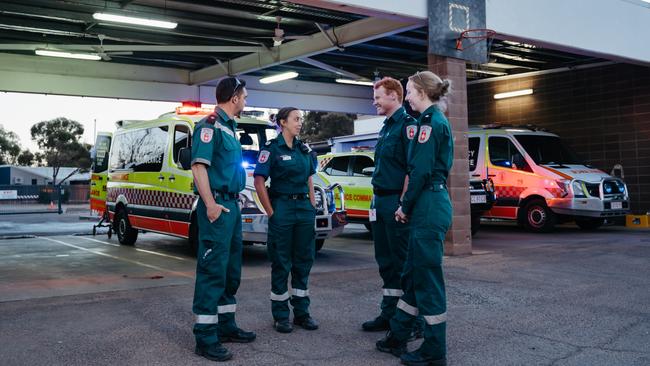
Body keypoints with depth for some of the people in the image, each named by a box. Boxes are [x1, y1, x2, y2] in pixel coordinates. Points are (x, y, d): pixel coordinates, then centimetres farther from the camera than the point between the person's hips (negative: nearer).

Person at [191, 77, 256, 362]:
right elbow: (199, 166, -19)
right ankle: (205, 338, -3)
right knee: (212, 270, -8)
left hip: (232, 205, 10)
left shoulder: (229, 128, 19)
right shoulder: (209, 125, -10)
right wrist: (210, 205, -24)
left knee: (231, 270, 15)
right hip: (217, 206, -10)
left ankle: (226, 326, 25)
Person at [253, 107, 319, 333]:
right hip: (282, 207, -6)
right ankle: (280, 316, 11)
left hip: (304, 209, 6)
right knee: (281, 263, 1)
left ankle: (302, 312, 20)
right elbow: (259, 183, -9)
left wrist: (312, 208, 9)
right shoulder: (271, 149, -6)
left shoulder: (304, 150, 12)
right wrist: (271, 213, -12)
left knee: (303, 261, 10)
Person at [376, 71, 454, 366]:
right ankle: (397, 337, 26)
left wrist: (406, 206, -8)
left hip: (429, 207, -10)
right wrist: (409, 206, 14)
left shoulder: (431, 121, -12)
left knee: (427, 276, -2)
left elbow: (421, 170, -18)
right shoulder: (436, 120, 18)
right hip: (429, 205, 10)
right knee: (414, 273, 15)